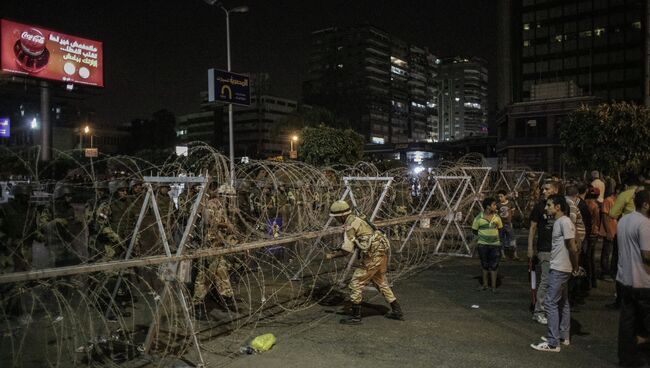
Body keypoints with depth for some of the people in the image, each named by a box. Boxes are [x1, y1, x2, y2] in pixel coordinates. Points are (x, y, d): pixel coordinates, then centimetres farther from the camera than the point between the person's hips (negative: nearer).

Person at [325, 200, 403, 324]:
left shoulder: (350, 226, -14)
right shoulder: (356, 219, 16)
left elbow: (346, 251, -16)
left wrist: (332, 256, -1)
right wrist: (337, 250, 20)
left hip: (372, 257, -10)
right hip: (381, 253, 10)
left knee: (355, 284, 0)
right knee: (381, 283, 23)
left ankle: (355, 316, 7)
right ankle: (397, 311, 29)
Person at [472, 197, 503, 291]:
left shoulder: (496, 217, -1)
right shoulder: (479, 218, -8)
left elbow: (500, 228, 12)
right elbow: (474, 230, 2)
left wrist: (493, 234, 3)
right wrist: (483, 235, 3)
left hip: (495, 244, 1)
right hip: (483, 244, -1)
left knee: (494, 266, 3)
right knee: (485, 265, 12)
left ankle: (494, 286, 11)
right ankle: (485, 284, 26)